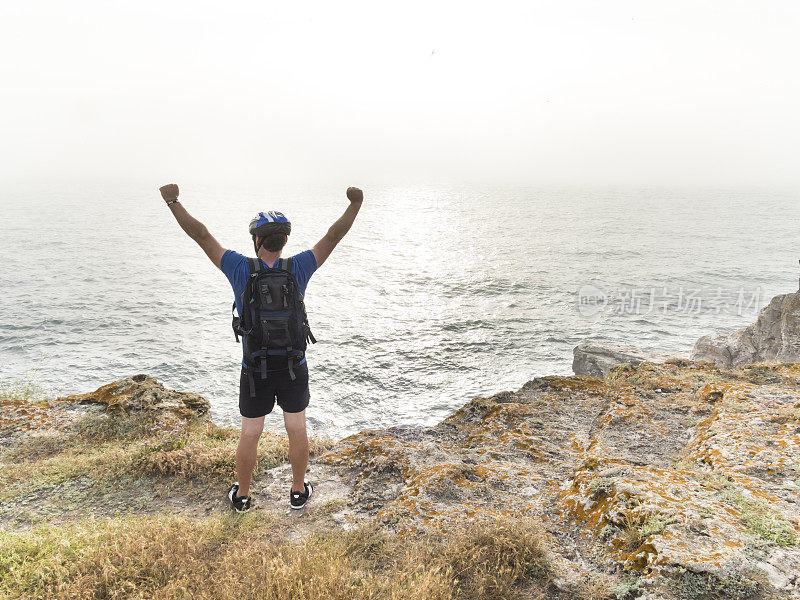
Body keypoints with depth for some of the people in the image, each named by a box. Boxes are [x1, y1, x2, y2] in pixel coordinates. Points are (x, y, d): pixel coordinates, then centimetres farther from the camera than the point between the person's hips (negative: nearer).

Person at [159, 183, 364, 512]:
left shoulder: (241, 270, -14)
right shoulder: (298, 269, -12)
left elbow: (201, 235, -13)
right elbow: (333, 236, -8)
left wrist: (173, 201, -9)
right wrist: (355, 204, -6)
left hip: (255, 370, 0)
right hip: (294, 367, 1)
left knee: (250, 434, 13)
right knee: (297, 429, 15)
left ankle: (242, 495, 30)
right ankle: (299, 490, 29)